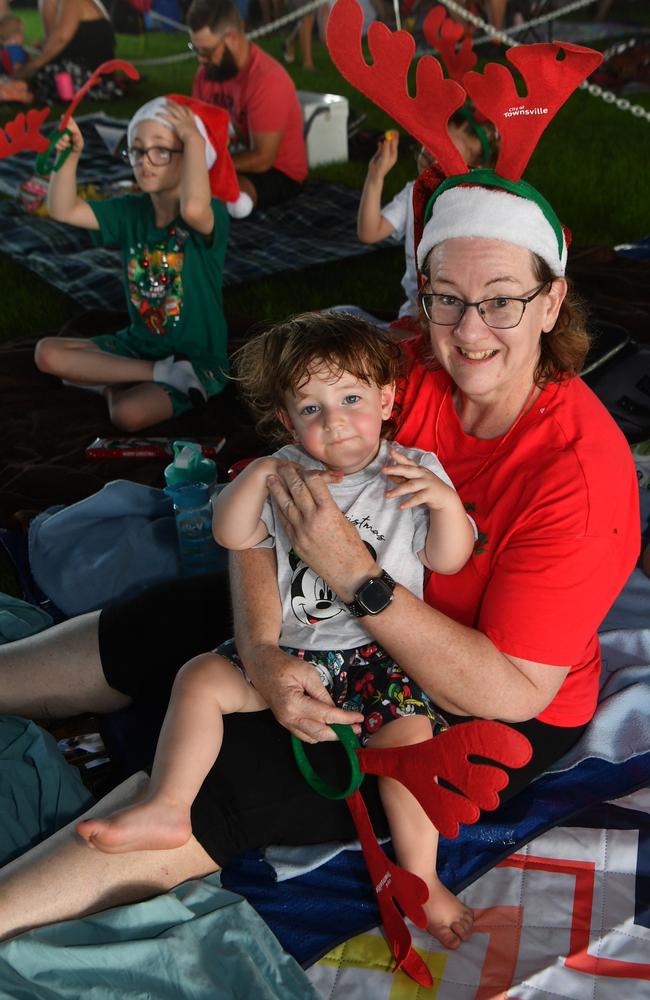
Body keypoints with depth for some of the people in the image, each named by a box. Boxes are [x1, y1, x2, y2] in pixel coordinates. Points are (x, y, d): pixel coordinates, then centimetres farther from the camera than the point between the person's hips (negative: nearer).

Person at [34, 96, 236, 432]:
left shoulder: (210, 217, -18)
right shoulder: (131, 212, 2)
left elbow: (193, 208, -44)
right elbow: (63, 210, -1)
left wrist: (195, 139, -34)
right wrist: (69, 156, -17)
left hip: (197, 361, -8)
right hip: (138, 345, 8)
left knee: (128, 413, -34)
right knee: (47, 352, -7)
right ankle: (161, 374, -9)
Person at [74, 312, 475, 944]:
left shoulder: (415, 472, -2)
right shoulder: (285, 472, 3)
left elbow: (448, 560, -5)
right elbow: (232, 536, -4)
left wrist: (446, 502, -23)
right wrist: (258, 476, -19)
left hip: (380, 652, -3)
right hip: (288, 650, 3)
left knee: (408, 732, -24)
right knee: (201, 678, -9)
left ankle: (418, 877, -7)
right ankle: (167, 808, -3)